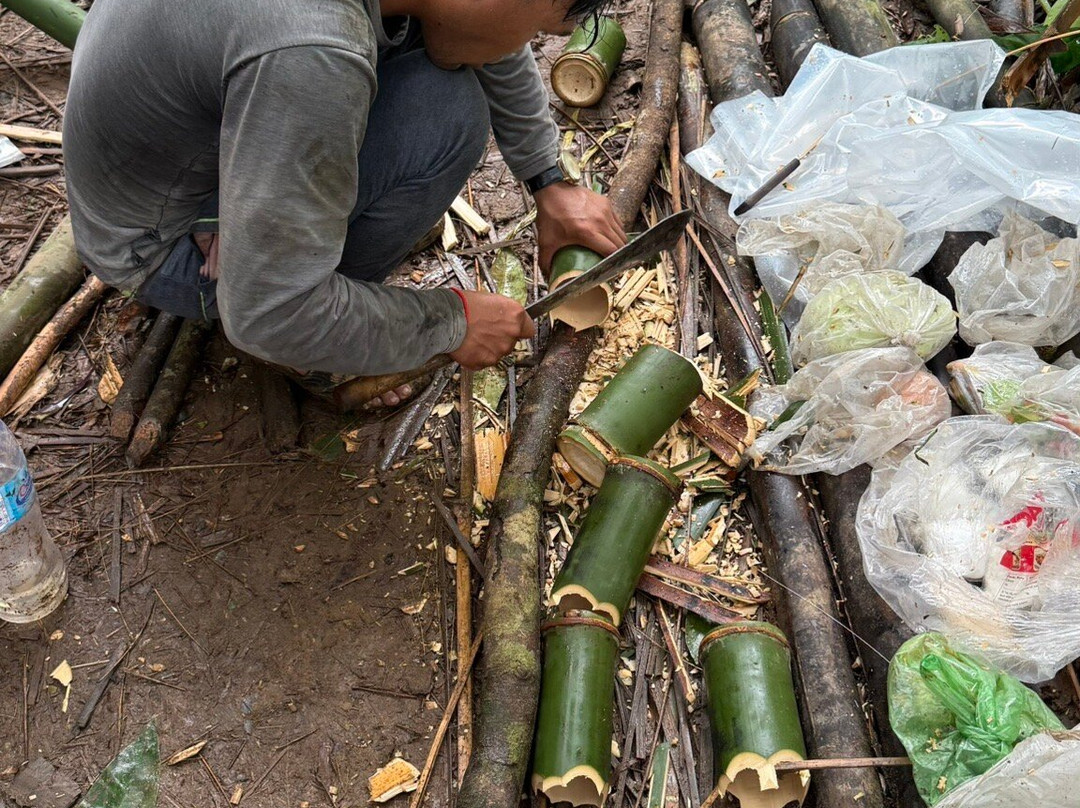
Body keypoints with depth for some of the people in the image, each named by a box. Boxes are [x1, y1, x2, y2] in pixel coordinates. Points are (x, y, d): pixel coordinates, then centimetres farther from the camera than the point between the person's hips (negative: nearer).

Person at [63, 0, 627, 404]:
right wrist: (452, 323, -20)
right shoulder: (312, 58, -39)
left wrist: (548, 183, 14)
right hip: (161, 243, -8)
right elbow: (264, 315, -33)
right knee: (446, 111, -24)